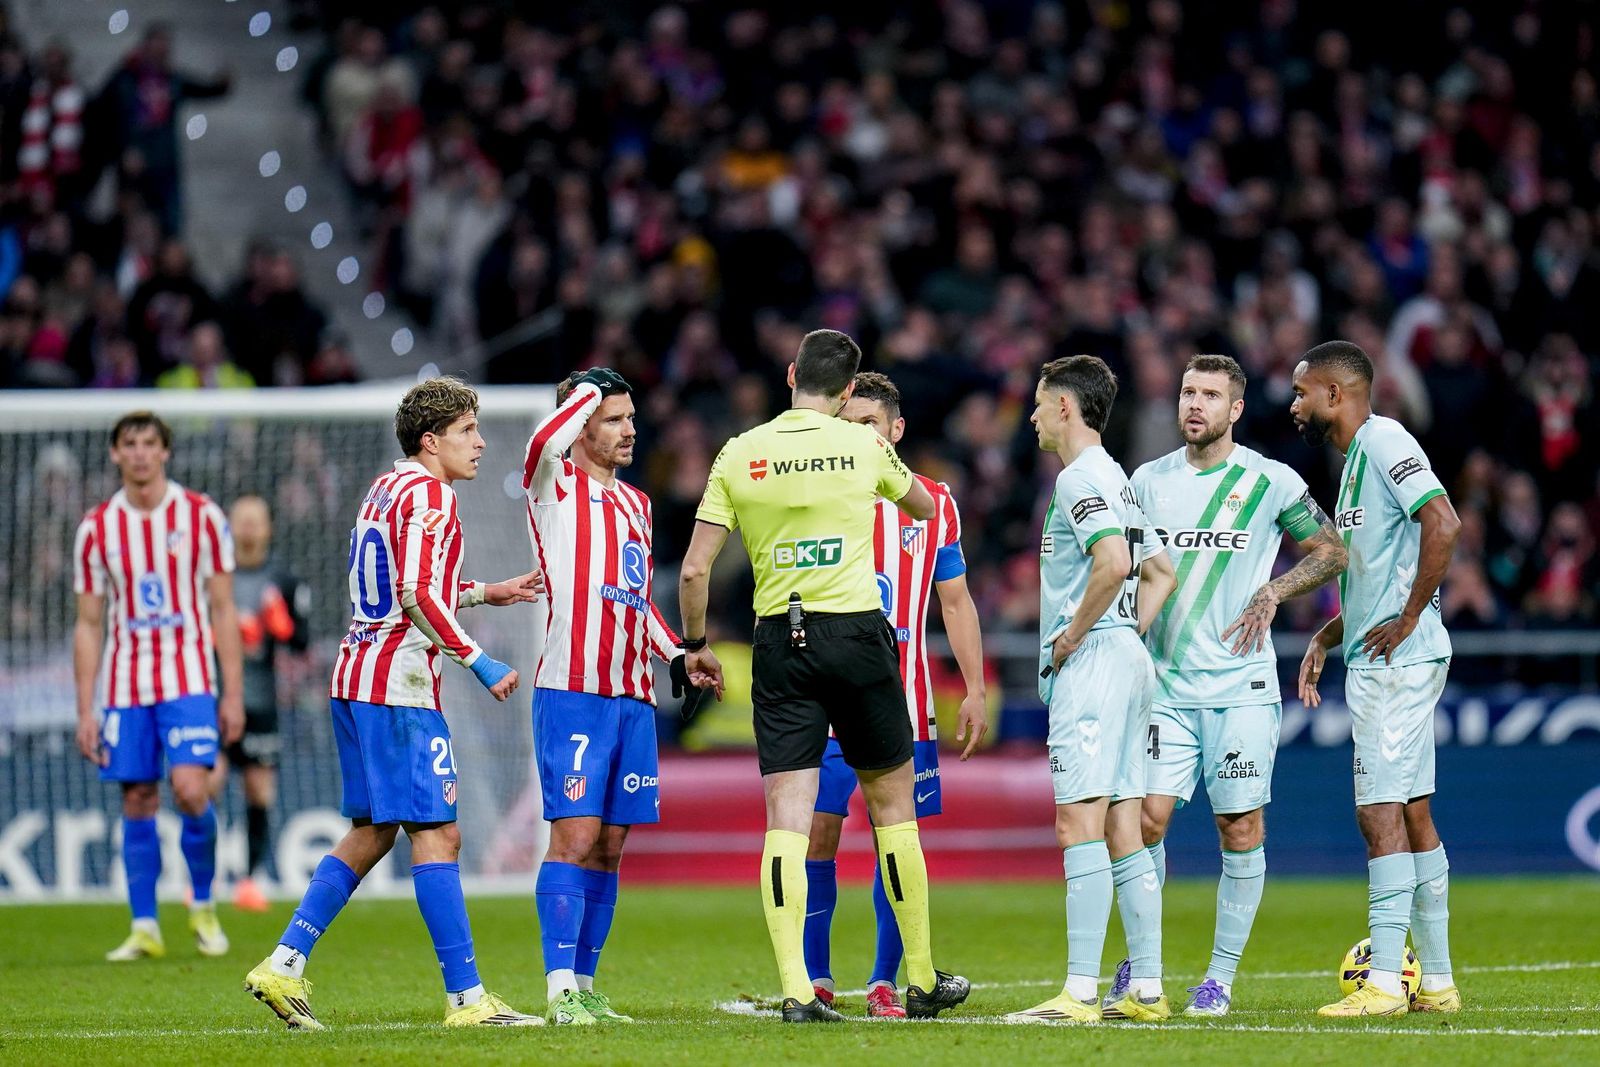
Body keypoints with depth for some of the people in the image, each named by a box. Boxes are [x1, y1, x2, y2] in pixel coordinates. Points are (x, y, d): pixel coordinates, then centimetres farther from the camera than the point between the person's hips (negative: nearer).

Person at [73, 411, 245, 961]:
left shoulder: (201, 515, 1)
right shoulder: (97, 528, 5)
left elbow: (223, 611, 3)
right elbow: (88, 625, 9)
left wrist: (233, 693, -2)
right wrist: (85, 710, 3)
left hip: (189, 680, -2)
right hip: (123, 685, 2)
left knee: (191, 790, -16)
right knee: (137, 802, 2)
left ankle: (203, 905, 5)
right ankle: (144, 929, 9)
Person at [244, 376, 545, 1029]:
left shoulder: (385, 488, 18)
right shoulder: (429, 493, -11)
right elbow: (417, 597, -21)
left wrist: (483, 593, 31)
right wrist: (478, 662, -19)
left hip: (355, 681, 10)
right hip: (399, 687, -10)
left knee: (371, 832, 14)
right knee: (436, 834, -8)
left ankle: (284, 966, 10)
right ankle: (465, 996, -9)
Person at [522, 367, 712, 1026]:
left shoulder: (636, 503, 21)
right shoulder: (556, 486, 0)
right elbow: (544, 443, -24)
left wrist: (676, 655, 16)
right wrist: (589, 390, -9)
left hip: (633, 698, 7)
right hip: (571, 693, -7)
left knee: (609, 847, 7)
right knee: (574, 837, -12)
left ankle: (584, 985, 11)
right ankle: (560, 990, -12)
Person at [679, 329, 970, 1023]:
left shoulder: (739, 456, 1)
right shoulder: (865, 447, 0)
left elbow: (694, 568, 1)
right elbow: (924, 508, 21)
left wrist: (696, 644, 15)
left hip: (779, 641, 1)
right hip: (857, 635, -1)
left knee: (787, 817, -3)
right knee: (893, 807, 11)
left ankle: (796, 990, -13)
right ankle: (923, 981, 19)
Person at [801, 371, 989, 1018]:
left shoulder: (933, 502, 8)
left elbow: (955, 602, 12)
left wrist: (974, 690, 6)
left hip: (903, 700, 1)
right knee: (817, 831, -6)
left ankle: (884, 982, 7)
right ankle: (815, 980, 4)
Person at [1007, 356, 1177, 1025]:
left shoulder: (1081, 478, -11)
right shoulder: (1117, 480, 21)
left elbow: (1114, 562, -26)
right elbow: (1161, 573, 28)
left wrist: (1073, 635, -15)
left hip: (1090, 663, -10)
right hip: (1127, 661, 10)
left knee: (1079, 825, -12)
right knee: (1122, 832, 9)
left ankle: (1080, 993, -17)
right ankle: (1146, 989, 8)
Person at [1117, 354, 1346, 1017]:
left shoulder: (1271, 482, -1)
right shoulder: (1148, 481, 8)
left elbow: (1331, 551, 6)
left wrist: (1272, 595, -7)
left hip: (1241, 685, -2)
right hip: (1165, 686, 2)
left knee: (1240, 829, -1)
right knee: (1147, 817, -5)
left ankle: (1221, 975, 8)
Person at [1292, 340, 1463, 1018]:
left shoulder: (1383, 442, -11)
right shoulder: (1358, 457, 20)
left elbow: (1443, 524, -24)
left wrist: (1409, 620, -20)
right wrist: (1325, 639, 17)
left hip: (1398, 659, -11)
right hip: (1378, 662, 11)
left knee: (1381, 814, -11)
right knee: (1411, 813, 11)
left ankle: (1384, 982, -12)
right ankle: (1436, 981, 14)